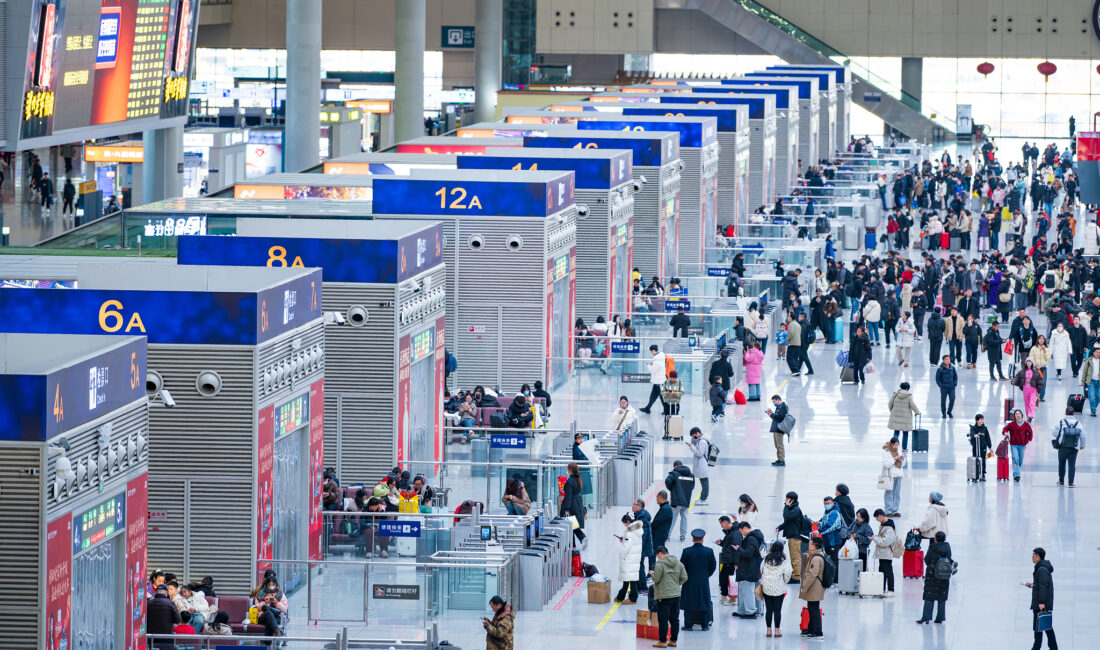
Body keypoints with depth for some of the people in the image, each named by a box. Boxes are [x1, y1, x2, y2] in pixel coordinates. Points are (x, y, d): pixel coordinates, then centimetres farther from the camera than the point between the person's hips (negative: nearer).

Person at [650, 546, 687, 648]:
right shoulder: (678, 563, 7)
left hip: (664, 596, -6)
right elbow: (684, 578, 8)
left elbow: (656, 579, -12)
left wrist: (652, 573, 8)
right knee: (675, 619, 12)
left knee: (663, 619, 0)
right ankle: (673, 640, 17)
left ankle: (662, 641, 3)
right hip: (676, 595, 6)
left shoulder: (660, 564, -12)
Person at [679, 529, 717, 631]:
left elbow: (682, 566, -5)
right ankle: (705, 625, 12)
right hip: (704, 582, 1)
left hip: (690, 582, -1)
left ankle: (688, 625, 8)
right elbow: (713, 566, 2)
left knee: (689, 603, 7)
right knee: (704, 602, 10)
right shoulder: (709, 551, -7)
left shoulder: (686, 551, -12)